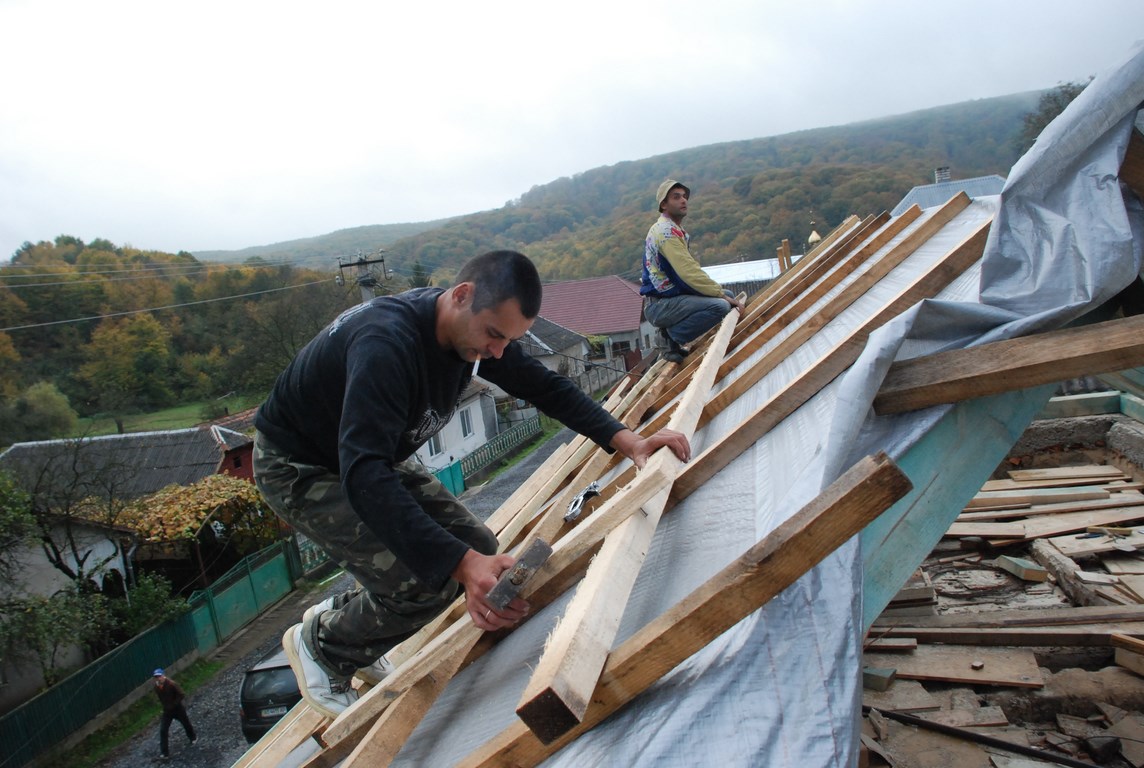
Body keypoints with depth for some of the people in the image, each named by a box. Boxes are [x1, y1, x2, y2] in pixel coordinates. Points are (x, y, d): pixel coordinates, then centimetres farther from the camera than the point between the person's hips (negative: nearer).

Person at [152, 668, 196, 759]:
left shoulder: (172, 684, -27)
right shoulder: (156, 687, -9)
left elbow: (182, 695, -23)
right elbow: (160, 697, 11)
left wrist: (173, 704, -23)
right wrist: (163, 705, 5)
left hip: (177, 708, -4)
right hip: (166, 710, 4)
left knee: (186, 724, 17)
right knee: (163, 730, -5)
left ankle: (192, 737, 44)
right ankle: (164, 752, 4)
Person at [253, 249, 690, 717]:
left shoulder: (476, 328, -12)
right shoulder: (386, 342, -38)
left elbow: (543, 386, -1)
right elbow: (363, 475, -46)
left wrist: (623, 439, -12)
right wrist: (461, 564, -53)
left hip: (377, 454, 8)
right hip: (298, 468, -8)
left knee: (478, 548, 0)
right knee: (425, 584, -21)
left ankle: (342, 612, 20)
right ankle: (320, 642, 9)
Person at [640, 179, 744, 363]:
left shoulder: (675, 229, 16)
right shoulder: (666, 231, -17)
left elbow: (689, 268, 16)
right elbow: (689, 273, -23)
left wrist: (722, 292, 9)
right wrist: (721, 294, -16)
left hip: (670, 297, 10)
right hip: (659, 306, -10)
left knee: (727, 295, 12)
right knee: (720, 305, -26)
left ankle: (672, 330, 6)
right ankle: (673, 335, -9)